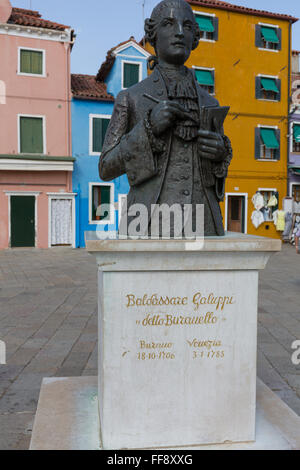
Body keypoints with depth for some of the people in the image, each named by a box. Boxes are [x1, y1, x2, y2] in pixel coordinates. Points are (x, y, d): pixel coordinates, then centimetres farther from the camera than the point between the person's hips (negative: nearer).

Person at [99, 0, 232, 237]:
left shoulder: (208, 103, 16)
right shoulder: (130, 98, 7)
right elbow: (107, 168, 3)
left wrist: (220, 152, -4)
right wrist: (149, 128, -13)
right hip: (151, 226, -3)